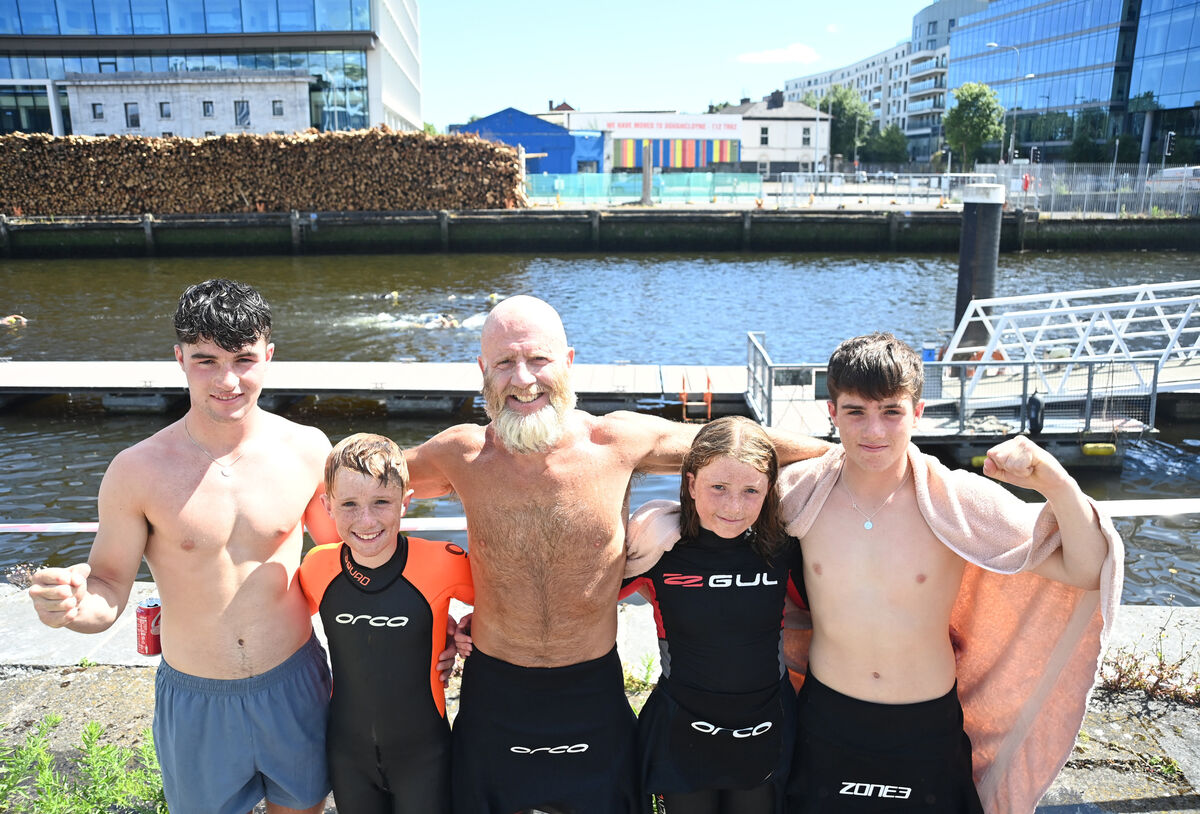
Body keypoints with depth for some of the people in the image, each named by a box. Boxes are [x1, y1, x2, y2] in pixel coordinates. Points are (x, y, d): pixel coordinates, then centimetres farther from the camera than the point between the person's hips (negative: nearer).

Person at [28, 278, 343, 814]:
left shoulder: (307, 450, -9)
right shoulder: (137, 472, -13)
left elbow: (339, 553, 6)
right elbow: (108, 592, -6)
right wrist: (72, 606, -27)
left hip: (294, 688, 1)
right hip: (195, 703, -1)